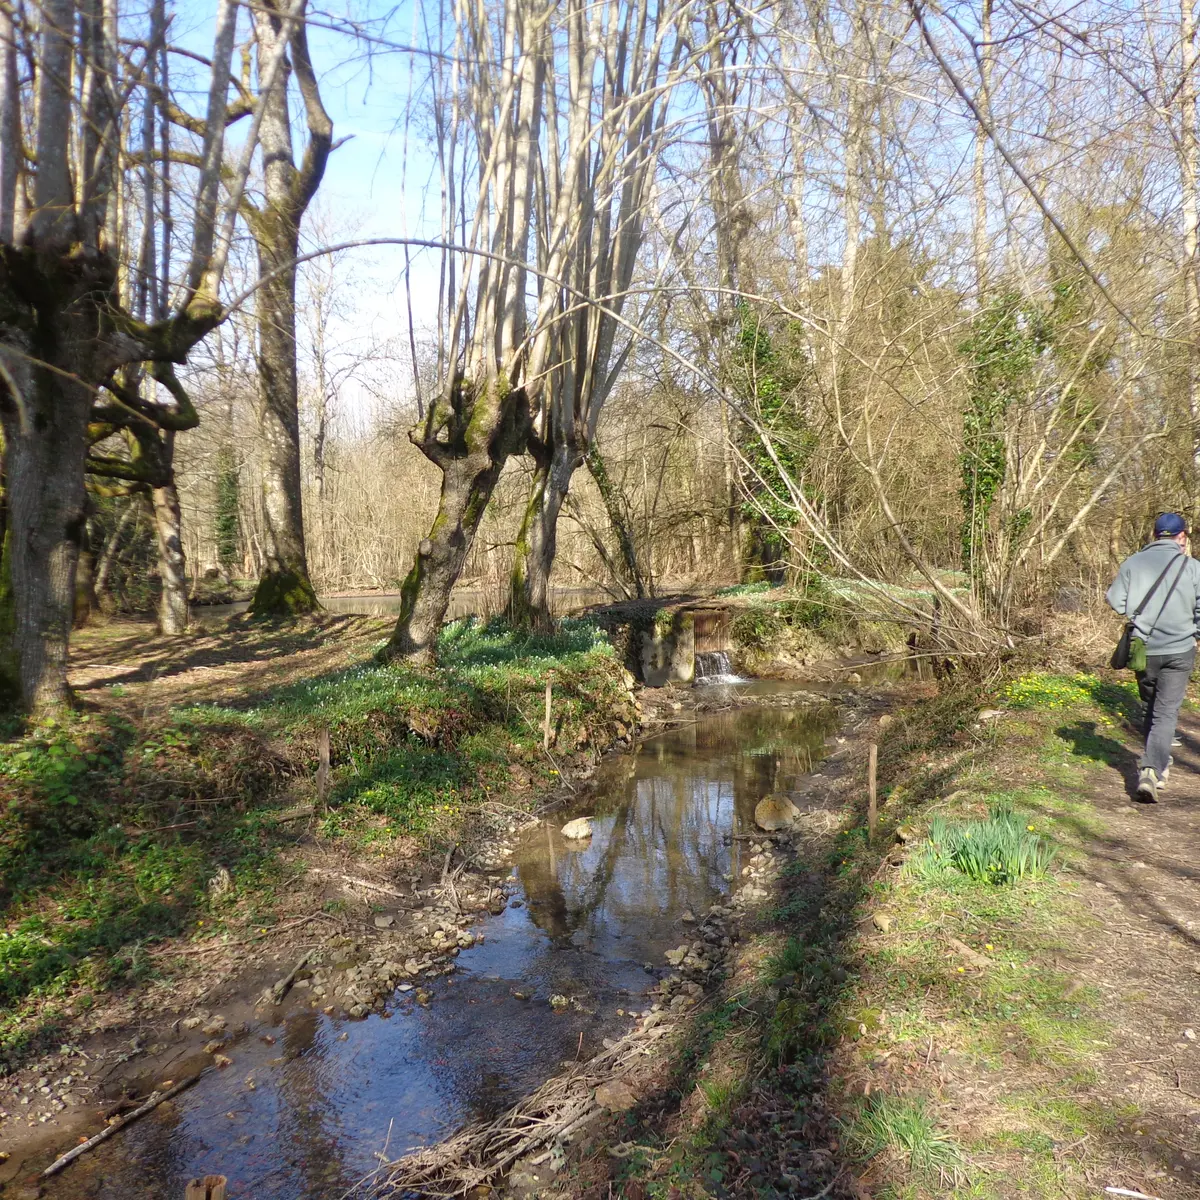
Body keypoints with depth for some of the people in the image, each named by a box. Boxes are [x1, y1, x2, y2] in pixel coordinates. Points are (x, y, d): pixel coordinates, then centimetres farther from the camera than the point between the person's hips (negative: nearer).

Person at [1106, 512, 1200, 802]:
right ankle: (1152, 770, -13)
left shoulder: (1133, 562, -2)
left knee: (1150, 708, 21)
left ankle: (1157, 763, 32)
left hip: (1143, 649, 2)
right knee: (1166, 713, 0)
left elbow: (1114, 599, -4)